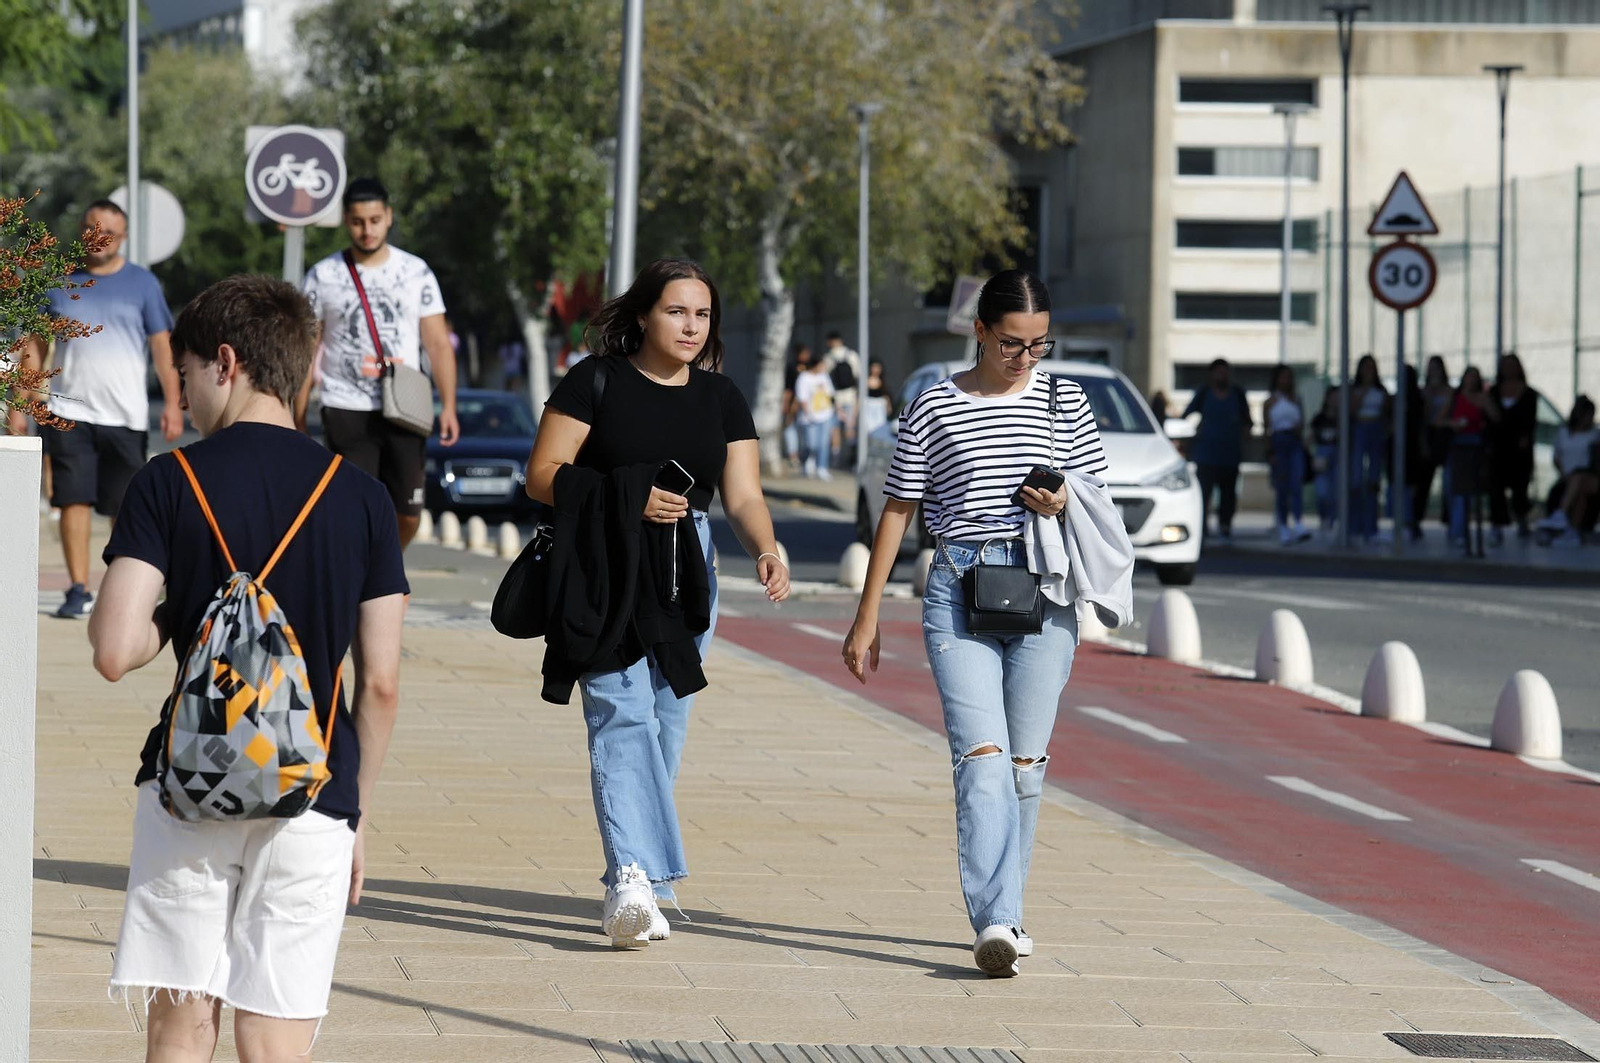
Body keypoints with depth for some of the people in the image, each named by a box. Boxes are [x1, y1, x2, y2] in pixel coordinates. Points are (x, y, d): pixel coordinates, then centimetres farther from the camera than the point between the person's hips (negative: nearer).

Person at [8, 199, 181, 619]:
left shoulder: (142, 284, 6)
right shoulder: (59, 282, 8)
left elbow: (162, 346, 4)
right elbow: (34, 347, 11)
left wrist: (172, 402, -6)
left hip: (125, 415, 0)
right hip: (69, 411, 0)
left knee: (125, 508, 5)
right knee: (74, 501, -8)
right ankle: (79, 591, -7)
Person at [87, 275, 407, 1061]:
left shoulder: (166, 483, -4)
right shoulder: (361, 499, 2)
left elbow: (114, 652, -13)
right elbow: (380, 686, 1)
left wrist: (171, 620, 9)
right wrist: (358, 815, 12)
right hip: (311, 800, 1)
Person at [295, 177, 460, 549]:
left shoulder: (416, 272, 6)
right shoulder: (323, 277, 4)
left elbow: (438, 343, 4)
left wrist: (448, 405, -8)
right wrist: (298, 420, 1)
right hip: (346, 410, -2)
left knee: (407, 514, 4)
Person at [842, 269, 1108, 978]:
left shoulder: (1064, 401, 9)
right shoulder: (934, 407, 5)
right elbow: (898, 510, 9)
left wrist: (1063, 506, -9)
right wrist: (866, 618, 8)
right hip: (959, 588, -2)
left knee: (1024, 760, 3)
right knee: (982, 754, -15)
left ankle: (1001, 914, 16)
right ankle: (996, 923, -25)